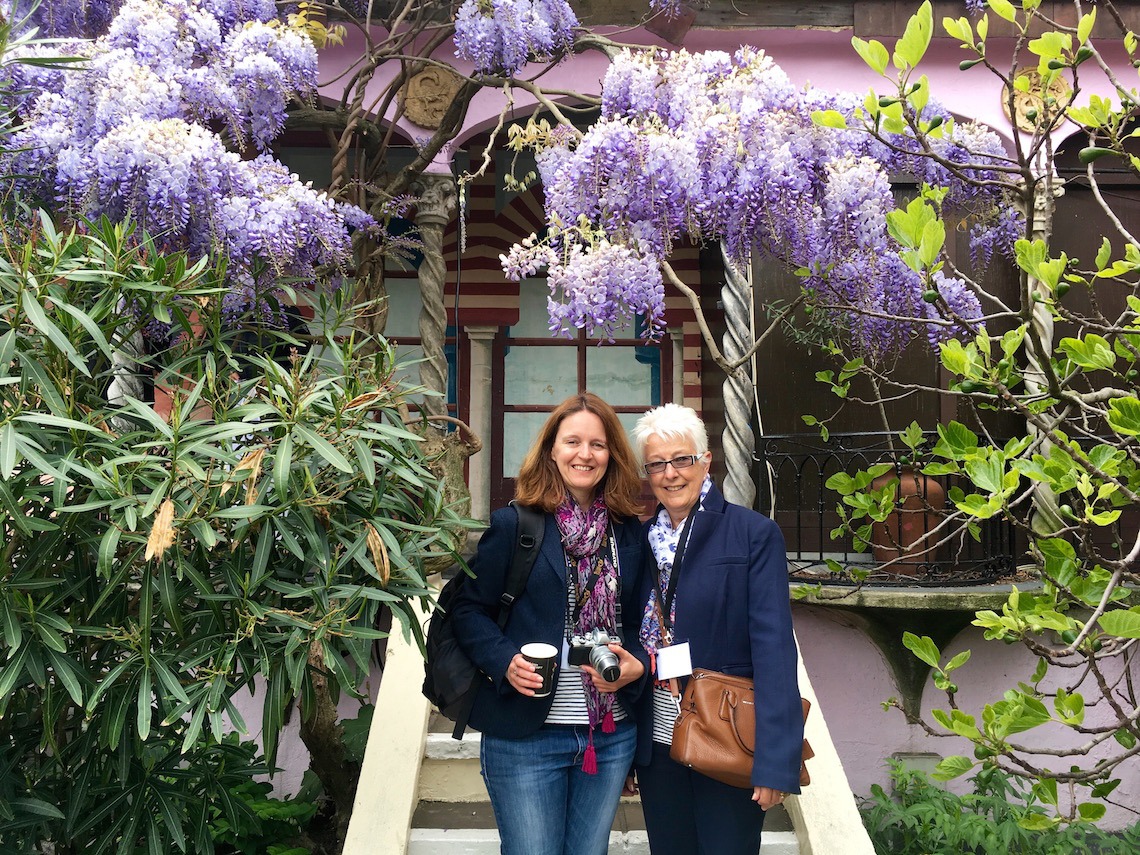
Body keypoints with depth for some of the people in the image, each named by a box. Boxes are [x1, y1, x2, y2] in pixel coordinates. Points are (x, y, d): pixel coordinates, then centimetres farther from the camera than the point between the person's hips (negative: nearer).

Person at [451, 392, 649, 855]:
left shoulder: (630, 533, 6)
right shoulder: (512, 524, -5)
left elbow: (640, 620, 13)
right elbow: (469, 610, -3)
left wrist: (637, 664, -7)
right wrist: (505, 661, -19)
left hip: (612, 736, 4)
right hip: (525, 735, -4)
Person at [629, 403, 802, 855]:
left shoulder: (754, 534, -8)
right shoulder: (641, 540, 6)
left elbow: (773, 647, -14)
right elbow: (633, 639, 10)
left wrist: (775, 760, -20)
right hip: (656, 744, 4)